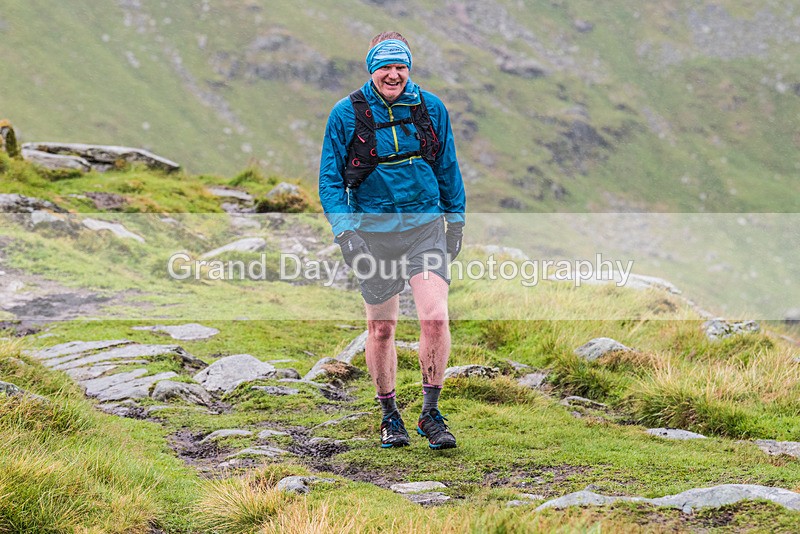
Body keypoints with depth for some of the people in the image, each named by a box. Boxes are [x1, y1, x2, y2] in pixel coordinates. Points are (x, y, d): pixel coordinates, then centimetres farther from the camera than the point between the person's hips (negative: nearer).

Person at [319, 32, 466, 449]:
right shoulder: (346, 114, -4)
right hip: (372, 230, -1)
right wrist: (344, 229, -12)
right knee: (381, 327, 6)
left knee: (435, 317, -14)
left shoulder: (431, 109, 2)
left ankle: (430, 414, -1)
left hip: (425, 224, 1)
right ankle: (389, 416, 24)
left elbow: (448, 168, 14)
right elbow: (329, 178, -1)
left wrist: (456, 219, 15)